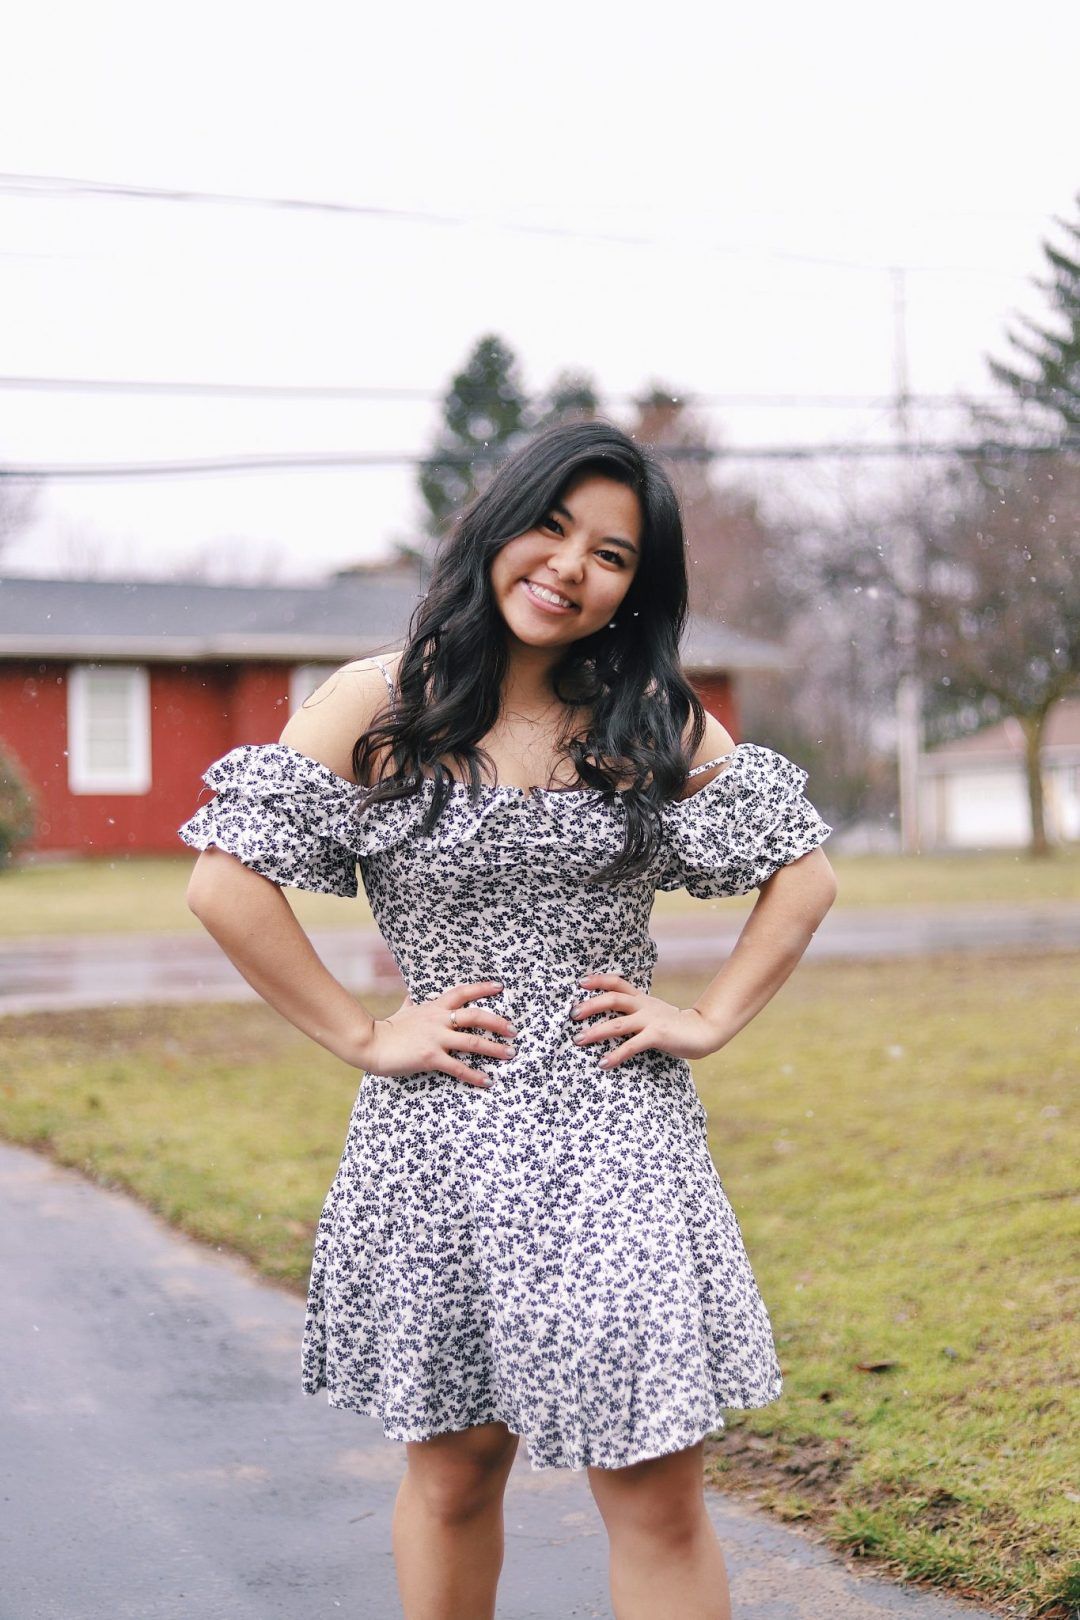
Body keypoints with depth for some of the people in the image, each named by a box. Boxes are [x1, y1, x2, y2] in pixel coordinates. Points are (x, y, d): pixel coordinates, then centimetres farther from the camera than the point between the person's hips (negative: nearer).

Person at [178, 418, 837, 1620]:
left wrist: (712, 1020, -1)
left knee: (658, 1491, -1)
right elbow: (227, 885, -6)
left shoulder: (657, 722, 4)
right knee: (455, 1469, 13)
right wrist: (363, 1038, -7)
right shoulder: (377, 705, -2)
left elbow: (804, 875, 9)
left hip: (619, 1142, 1)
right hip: (441, 1141, -1)